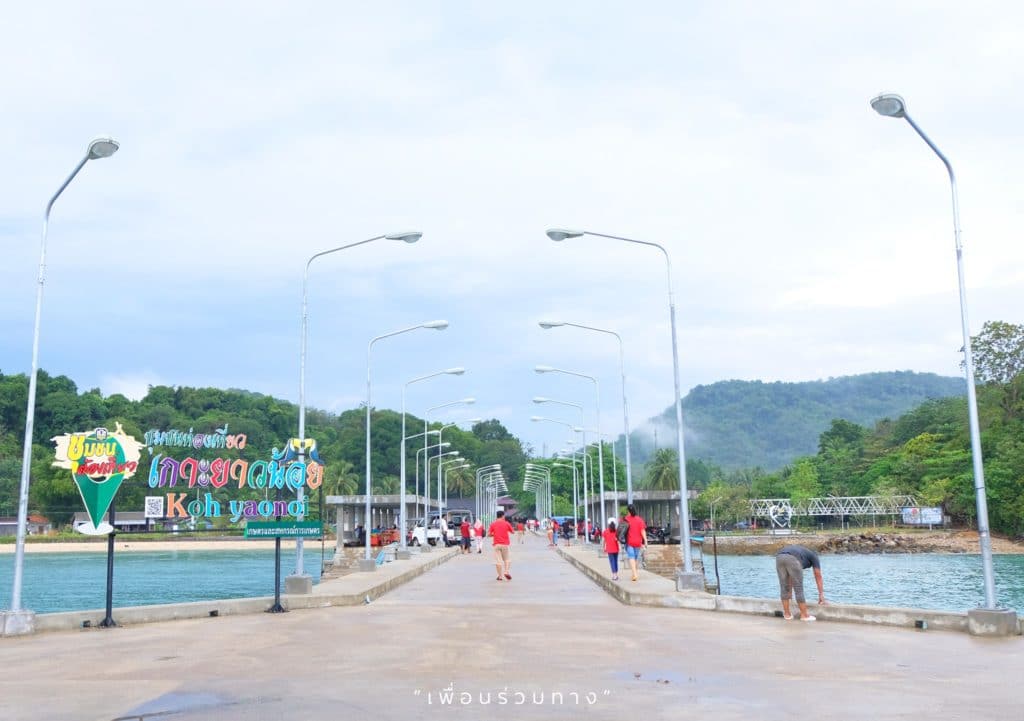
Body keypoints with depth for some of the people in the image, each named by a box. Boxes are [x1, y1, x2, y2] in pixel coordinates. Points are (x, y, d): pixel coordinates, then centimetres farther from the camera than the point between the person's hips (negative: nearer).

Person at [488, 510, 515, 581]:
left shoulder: (493, 524, 1)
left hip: (496, 544, 0)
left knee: (498, 560, 1)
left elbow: (489, 534, 0)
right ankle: (506, 572, -6)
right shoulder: (506, 523, 0)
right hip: (505, 544, 0)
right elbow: (512, 532, 11)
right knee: (507, 559, 14)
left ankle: (500, 576, 0)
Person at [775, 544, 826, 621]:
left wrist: (790, 591, 53)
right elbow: (818, 577, 29)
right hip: (792, 559, -5)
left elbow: (791, 576, 48)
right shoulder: (814, 556, 32)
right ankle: (804, 615, 17)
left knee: (784, 588, 18)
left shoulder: (798, 551, 45)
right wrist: (821, 596, 31)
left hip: (779, 557, 5)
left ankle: (787, 614, 25)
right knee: (798, 588, 8)